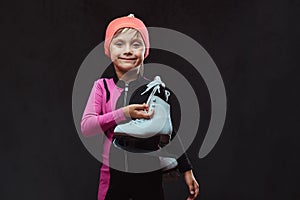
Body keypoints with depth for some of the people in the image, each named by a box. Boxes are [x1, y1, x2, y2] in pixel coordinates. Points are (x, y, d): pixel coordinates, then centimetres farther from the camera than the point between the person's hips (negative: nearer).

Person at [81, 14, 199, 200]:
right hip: (112, 175, 0)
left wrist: (186, 170, 7)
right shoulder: (102, 86, 0)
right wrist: (124, 113, -22)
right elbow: (86, 126, -11)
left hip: (148, 176, 0)